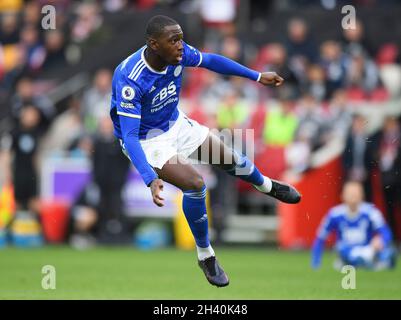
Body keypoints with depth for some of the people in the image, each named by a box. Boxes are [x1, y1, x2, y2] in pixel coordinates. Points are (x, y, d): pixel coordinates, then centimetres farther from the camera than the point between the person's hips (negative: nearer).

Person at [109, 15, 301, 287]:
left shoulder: (178, 53, -19)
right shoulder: (130, 80, -38)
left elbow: (211, 60, 2)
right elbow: (129, 136, -39)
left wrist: (257, 76, 6)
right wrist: (151, 179, -51)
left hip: (175, 124, 7)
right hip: (145, 140, -7)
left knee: (228, 157, 17)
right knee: (194, 183, -22)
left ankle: (268, 186, 53)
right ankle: (205, 256, 1)